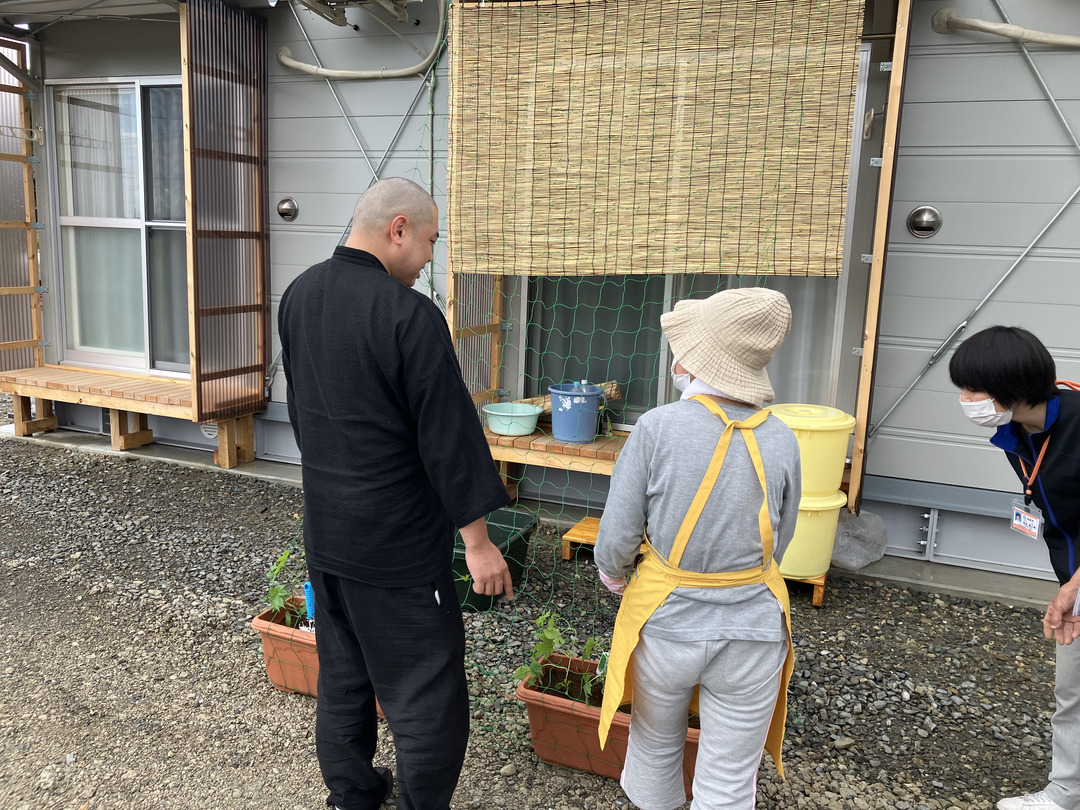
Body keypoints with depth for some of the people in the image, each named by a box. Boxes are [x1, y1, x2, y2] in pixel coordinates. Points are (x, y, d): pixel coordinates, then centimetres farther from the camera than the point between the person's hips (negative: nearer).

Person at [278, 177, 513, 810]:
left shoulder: (299, 296, 4)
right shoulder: (409, 316, -22)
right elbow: (448, 435, -19)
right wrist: (478, 540, -12)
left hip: (324, 527, 9)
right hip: (396, 543, -8)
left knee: (342, 674, 22)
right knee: (427, 688, 6)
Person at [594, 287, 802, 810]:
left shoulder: (658, 428, -18)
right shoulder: (780, 440, -9)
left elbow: (616, 541, -13)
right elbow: (777, 544, 3)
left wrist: (614, 576, 9)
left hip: (665, 623, -1)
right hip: (751, 630, 2)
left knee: (655, 745, 26)